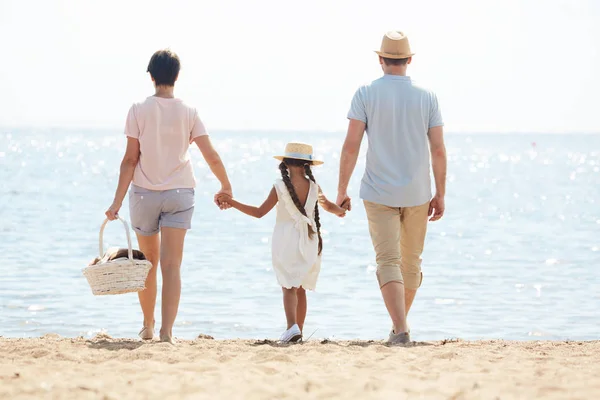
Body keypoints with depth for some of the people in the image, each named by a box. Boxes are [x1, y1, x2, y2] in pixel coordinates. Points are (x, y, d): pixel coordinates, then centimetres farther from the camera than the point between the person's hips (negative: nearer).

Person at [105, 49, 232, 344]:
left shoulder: (139, 110, -4)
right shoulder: (188, 113, -1)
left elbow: (130, 159, -7)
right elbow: (211, 156, -2)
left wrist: (117, 201, -5)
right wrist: (226, 187, 15)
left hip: (144, 194, 0)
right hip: (179, 193, 0)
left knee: (148, 262, 15)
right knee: (172, 265, -4)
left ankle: (148, 327, 27)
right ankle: (167, 329, -16)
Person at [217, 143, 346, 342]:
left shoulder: (280, 187, -9)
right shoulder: (313, 186, 0)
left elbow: (259, 212, -7)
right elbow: (329, 206, 18)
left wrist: (232, 203, 0)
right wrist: (341, 211, 41)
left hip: (286, 241, -3)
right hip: (309, 243, 3)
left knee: (288, 287, -4)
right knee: (301, 288, 13)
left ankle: (292, 325, -25)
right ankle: (299, 330, 17)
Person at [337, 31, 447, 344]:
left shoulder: (366, 94, -4)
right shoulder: (426, 96, 2)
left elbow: (351, 146, -9)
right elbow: (438, 150, 0)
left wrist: (342, 190, -1)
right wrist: (440, 195, 8)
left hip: (379, 193, -2)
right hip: (417, 194, 2)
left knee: (388, 262, -5)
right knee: (411, 261, 17)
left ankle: (401, 329, -20)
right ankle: (399, 324, 30)